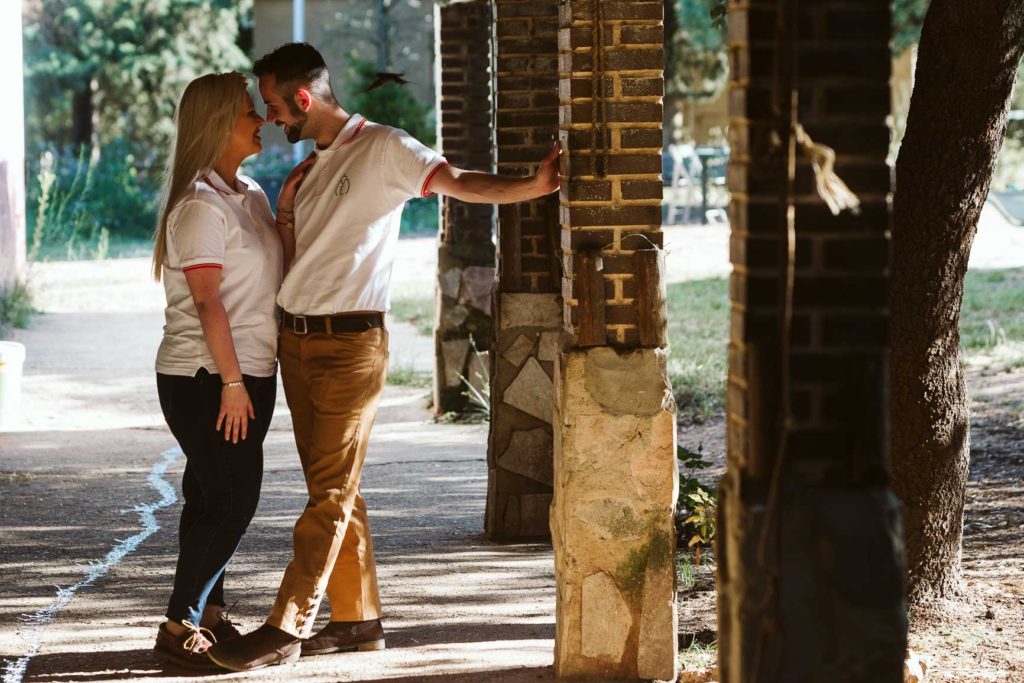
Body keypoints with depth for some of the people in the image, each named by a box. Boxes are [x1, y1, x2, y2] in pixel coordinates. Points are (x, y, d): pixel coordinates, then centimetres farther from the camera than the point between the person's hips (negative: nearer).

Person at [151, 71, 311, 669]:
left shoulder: (249, 194, 14)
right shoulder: (200, 205, -15)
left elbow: (276, 275, 20)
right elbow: (207, 301, -18)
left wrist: (286, 211, 6)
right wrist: (232, 382, -19)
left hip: (248, 375, 8)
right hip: (206, 379, -8)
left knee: (216, 500, 12)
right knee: (230, 502, -9)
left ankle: (209, 614, 18)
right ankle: (179, 626, -4)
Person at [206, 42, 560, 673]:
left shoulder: (383, 149, -8)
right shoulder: (311, 166, 18)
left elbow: (459, 182, -20)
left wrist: (534, 187, -34)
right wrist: (285, 241, 5)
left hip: (351, 343, -8)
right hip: (297, 339, 8)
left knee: (331, 493, -7)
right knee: (333, 488, 10)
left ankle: (287, 628, -9)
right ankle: (358, 618, 16)